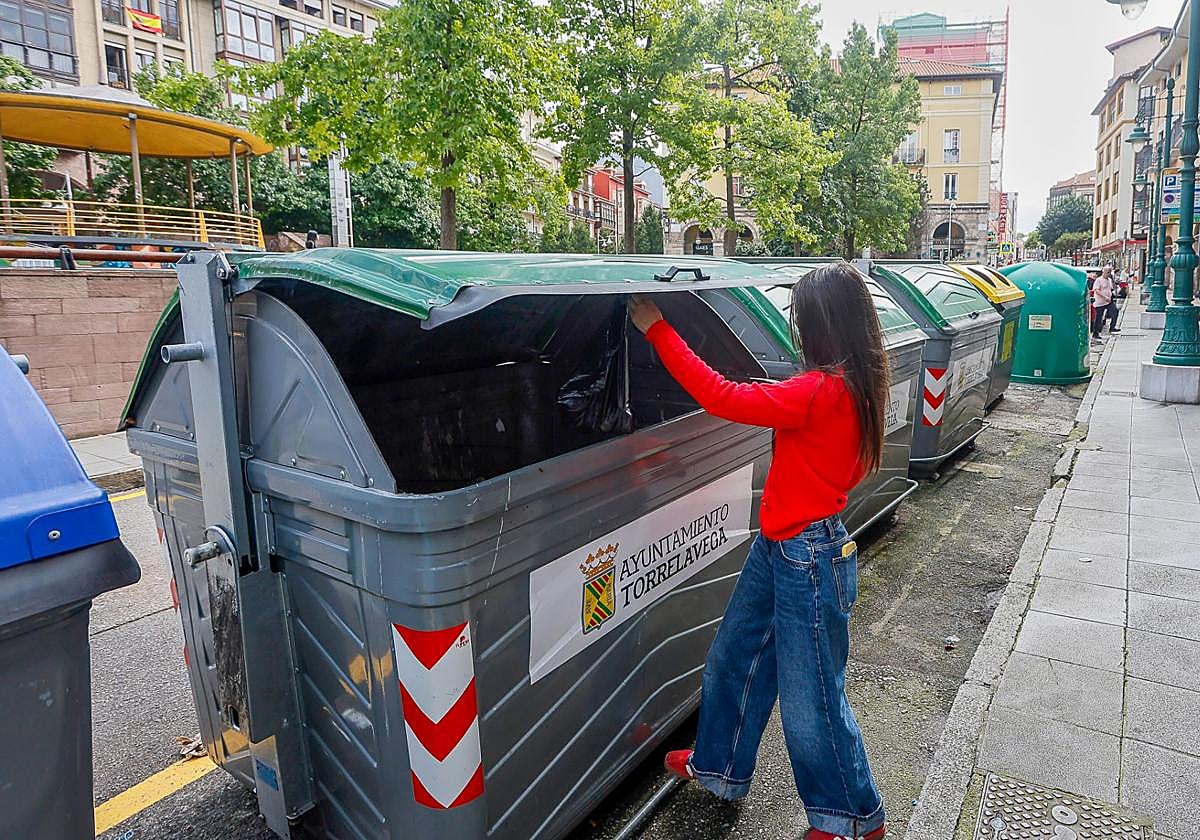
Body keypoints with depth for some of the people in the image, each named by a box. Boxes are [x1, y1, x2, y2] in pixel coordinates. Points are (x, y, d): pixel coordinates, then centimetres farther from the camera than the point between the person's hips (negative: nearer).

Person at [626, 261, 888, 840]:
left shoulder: (824, 391, -26)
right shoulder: (855, 384, 3)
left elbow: (722, 397, -26)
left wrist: (656, 329, -19)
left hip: (808, 558, -10)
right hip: (777, 547, 10)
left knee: (810, 698, 9)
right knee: (733, 657, 22)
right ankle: (718, 767, 44)